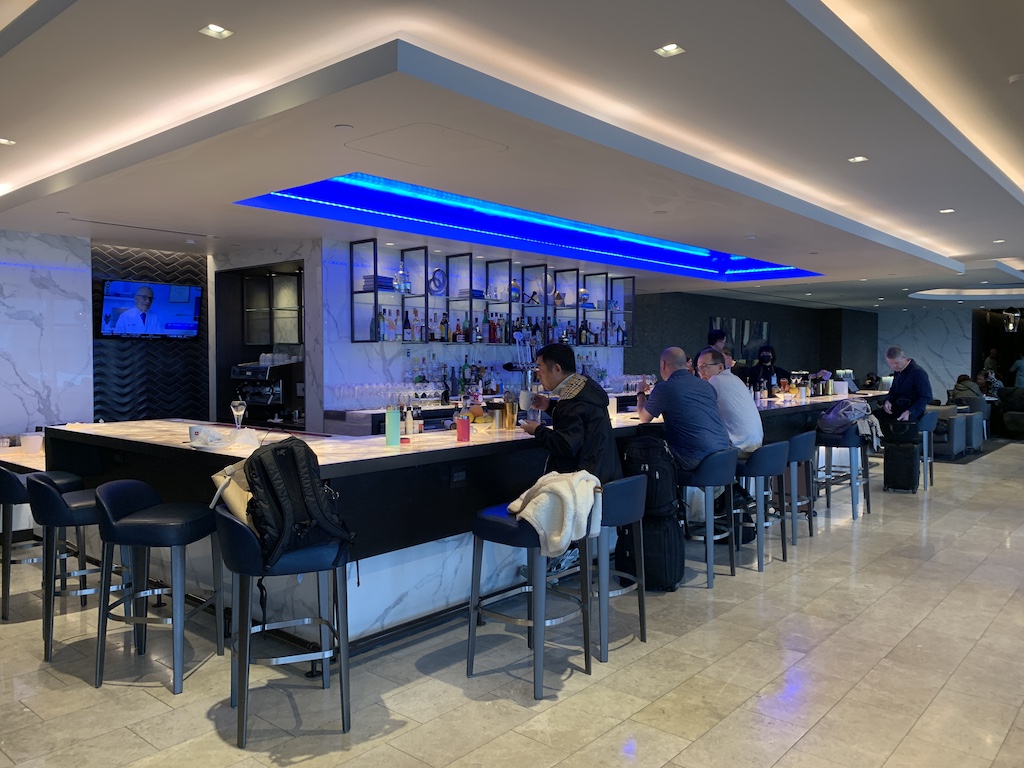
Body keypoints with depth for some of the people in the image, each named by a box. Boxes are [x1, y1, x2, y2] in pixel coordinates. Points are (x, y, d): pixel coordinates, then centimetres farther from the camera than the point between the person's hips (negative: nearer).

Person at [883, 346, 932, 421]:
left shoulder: (918, 372, -12)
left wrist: (909, 412, -25)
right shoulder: (897, 371, 12)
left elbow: (926, 397, -14)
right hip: (896, 409, 7)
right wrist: (888, 400, 0)